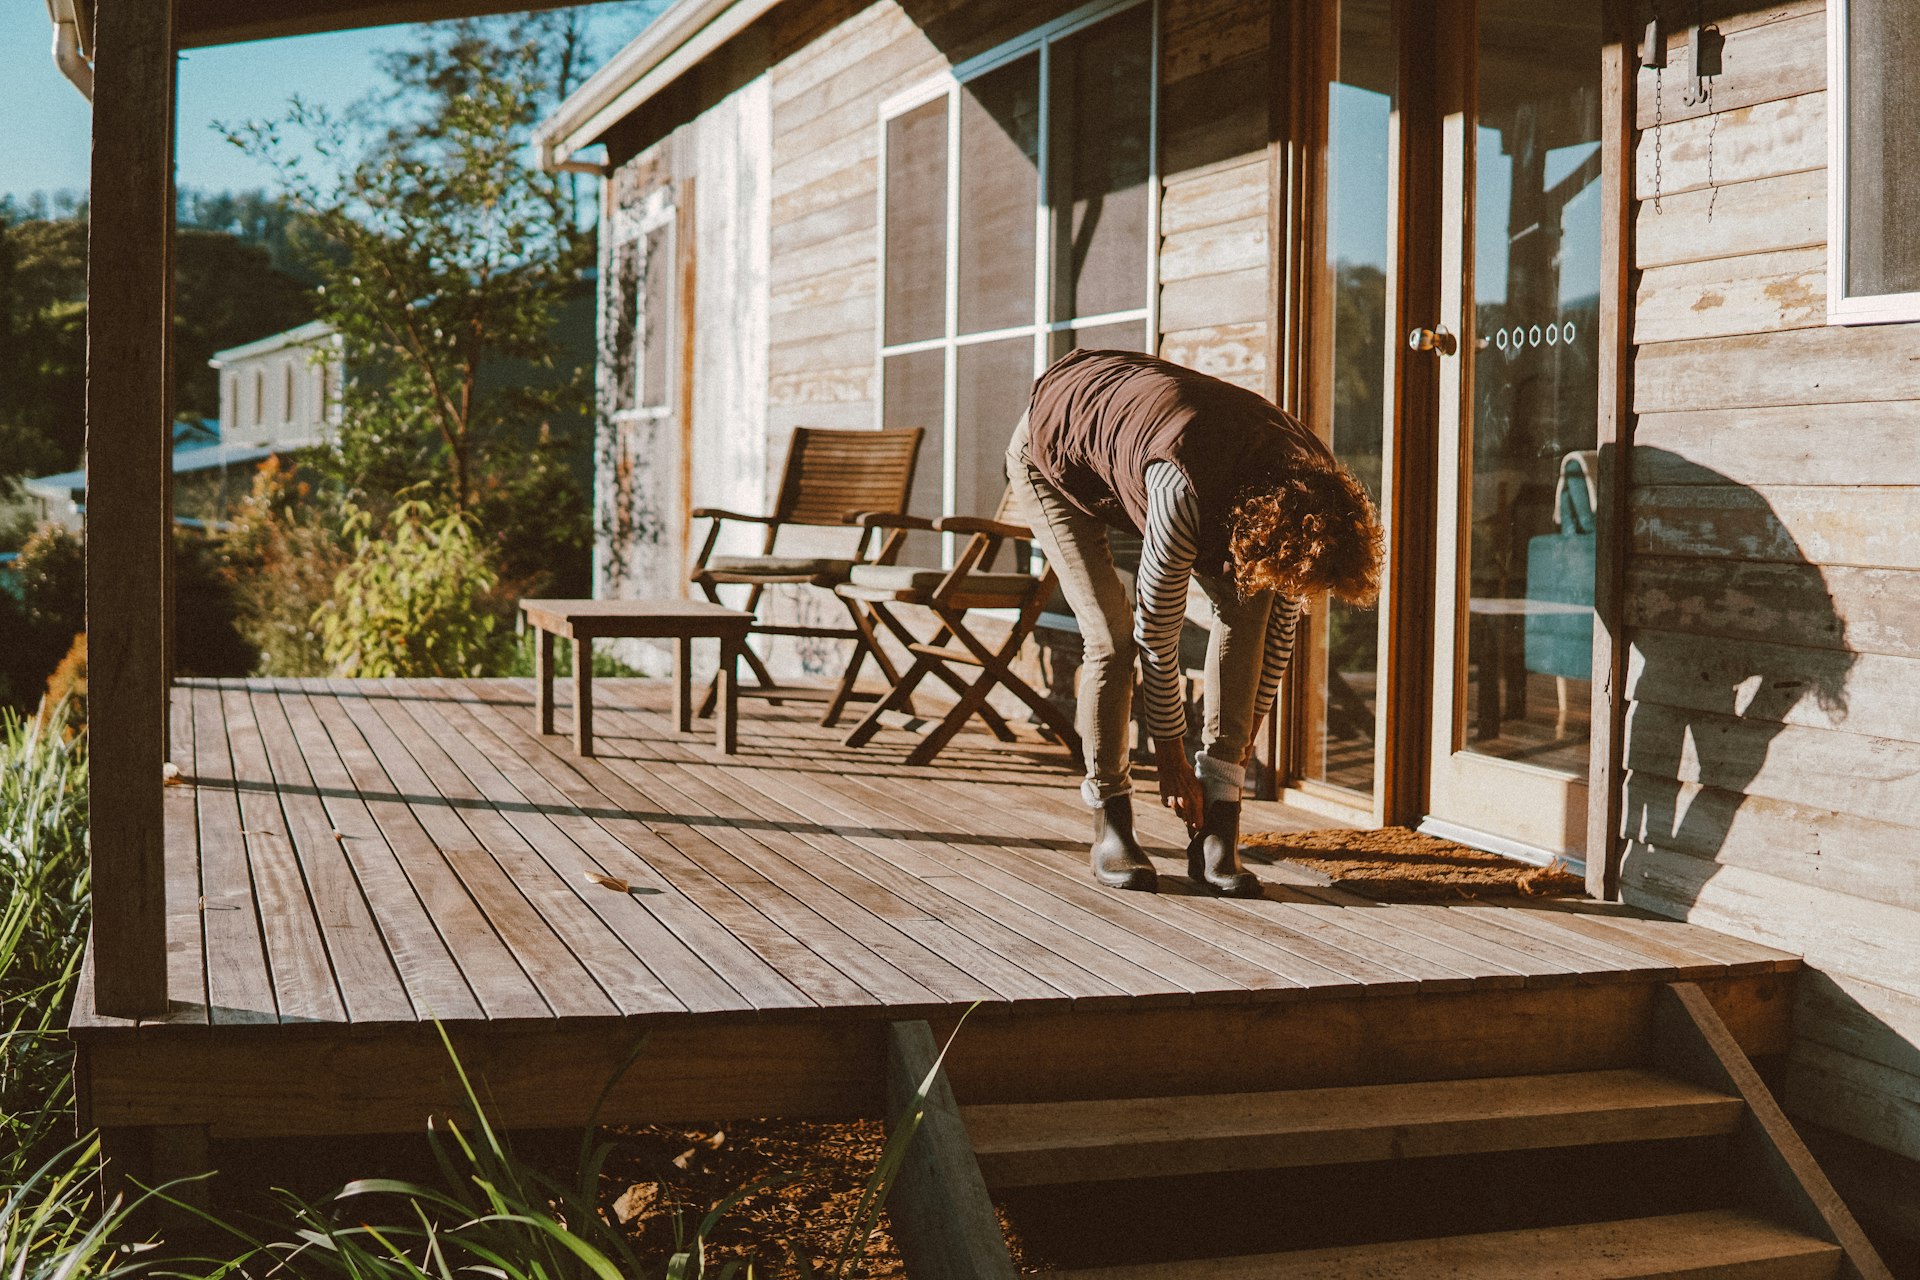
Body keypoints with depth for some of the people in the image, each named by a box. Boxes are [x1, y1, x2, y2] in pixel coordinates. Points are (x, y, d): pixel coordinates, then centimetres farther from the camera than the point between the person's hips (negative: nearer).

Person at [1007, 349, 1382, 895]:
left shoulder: (1306, 481, -23)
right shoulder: (1186, 496, -43)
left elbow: (1282, 616, -8)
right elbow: (1157, 636, -31)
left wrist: (1245, 733, -2)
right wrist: (1171, 757, -20)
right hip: (1050, 456, -6)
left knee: (1246, 599, -14)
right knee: (1113, 638, -21)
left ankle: (1216, 827, -12)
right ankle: (1110, 824, -1)